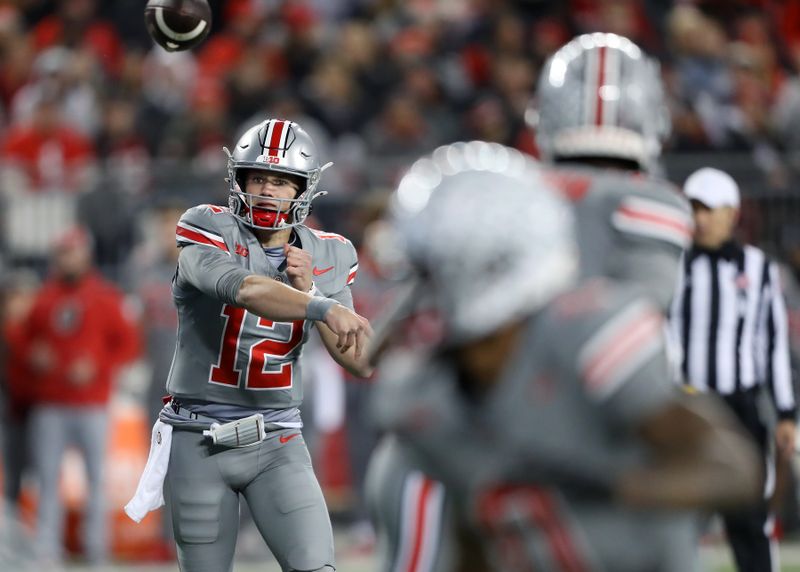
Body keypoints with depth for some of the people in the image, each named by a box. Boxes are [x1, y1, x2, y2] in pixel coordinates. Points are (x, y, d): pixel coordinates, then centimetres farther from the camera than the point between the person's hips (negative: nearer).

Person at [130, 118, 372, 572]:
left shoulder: (328, 258, 4)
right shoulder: (208, 230, -9)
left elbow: (360, 363, -1)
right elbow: (241, 288, -31)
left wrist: (309, 288, -13)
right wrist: (323, 307, -46)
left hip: (278, 442, 2)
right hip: (200, 444, -2)